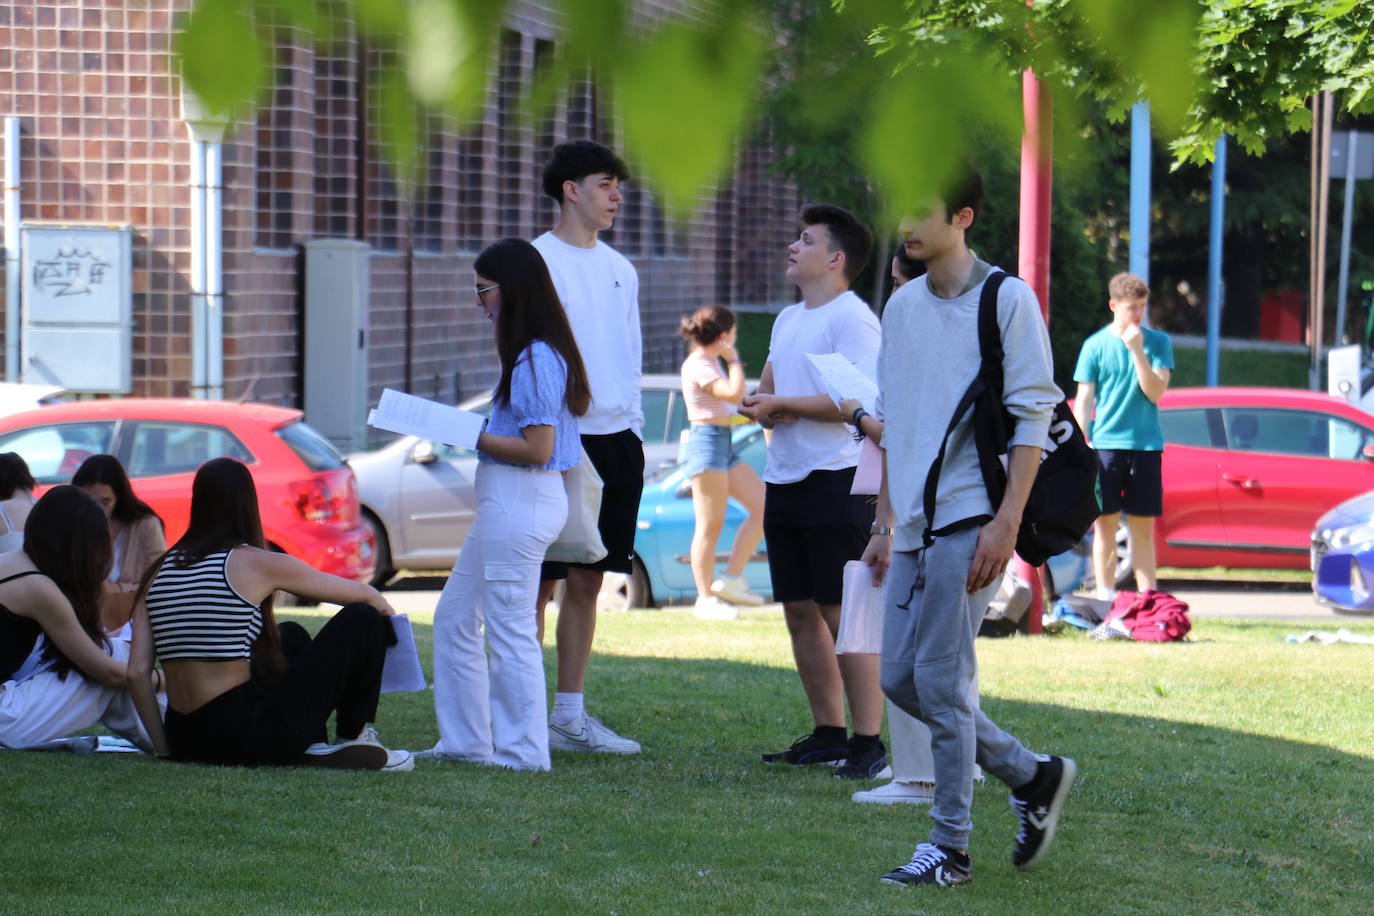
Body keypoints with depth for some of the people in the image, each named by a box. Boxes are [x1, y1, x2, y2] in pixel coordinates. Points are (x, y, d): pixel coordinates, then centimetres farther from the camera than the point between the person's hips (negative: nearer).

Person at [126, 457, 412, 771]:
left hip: (184, 742, 6)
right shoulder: (256, 564, -5)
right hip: (247, 739, -6)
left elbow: (137, 673, 1)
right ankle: (354, 739, 20)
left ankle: (312, 747, 22)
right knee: (361, 619, 7)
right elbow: (363, 594, 8)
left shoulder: (158, 570, 7)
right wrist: (387, 614, 30)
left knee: (291, 637, 31)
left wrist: (165, 750, 9)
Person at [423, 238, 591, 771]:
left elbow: (537, 448, -21)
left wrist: (473, 438, -14)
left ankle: (523, 750, 5)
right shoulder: (532, 354, 14)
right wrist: (471, 430, 9)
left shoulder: (537, 359, -17)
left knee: (510, 628, -3)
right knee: (454, 616, 16)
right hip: (506, 501, 11)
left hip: (521, 501, -11)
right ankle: (465, 740, 22)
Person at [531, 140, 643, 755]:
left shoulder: (619, 268, 16)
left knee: (587, 581, 10)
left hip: (616, 438, 7)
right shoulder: (536, 262, -5)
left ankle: (570, 714, 16)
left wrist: (633, 429, 13)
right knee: (540, 582, -4)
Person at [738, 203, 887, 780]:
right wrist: (762, 404, 2)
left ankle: (868, 742, -9)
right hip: (785, 476, 9)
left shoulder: (852, 319, -9)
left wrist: (780, 403, -10)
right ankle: (828, 733, 17)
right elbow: (766, 390, 26)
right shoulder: (788, 320, 19)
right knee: (800, 609, 9)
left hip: (837, 479, -9)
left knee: (844, 612, -11)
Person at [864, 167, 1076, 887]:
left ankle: (950, 847, 2)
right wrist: (885, 524, 17)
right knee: (900, 679, 6)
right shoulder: (902, 306, 14)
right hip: (915, 524, 7)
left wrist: (1005, 523, -16)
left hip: (970, 520, -7)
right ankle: (1030, 774, 21)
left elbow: (1033, 417, -9)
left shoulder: (1007, 299, -6)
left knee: (940, 681, -8)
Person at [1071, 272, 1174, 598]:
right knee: (1105, 527, 2)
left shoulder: (1158, 342, 4)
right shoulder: (1096, 345, 2)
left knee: (1143, 528, 4)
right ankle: (1105, 601, 7)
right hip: (1105, 445, -1)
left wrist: (1137, 351, -14)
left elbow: (1156, 392, -5)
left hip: (1145, 445, 1)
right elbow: (1083, 399, 3)